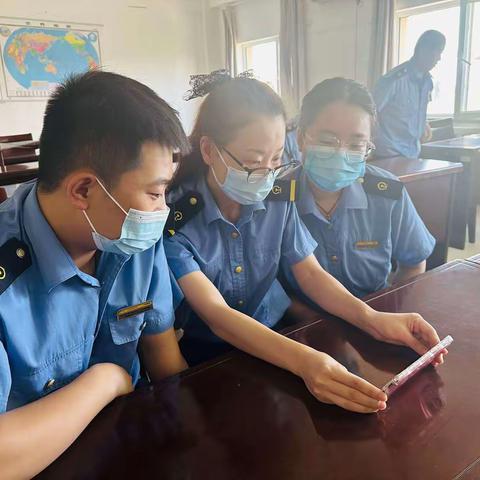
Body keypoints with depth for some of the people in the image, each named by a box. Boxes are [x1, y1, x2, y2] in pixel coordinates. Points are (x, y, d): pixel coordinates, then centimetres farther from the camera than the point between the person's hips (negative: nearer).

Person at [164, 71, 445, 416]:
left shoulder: (278, 198, -7)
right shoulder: (173, 218, -22)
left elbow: (310, 274, -4)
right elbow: (216, 315, -28)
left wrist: (372, 319, -21)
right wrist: (303, 361, -42)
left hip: (275, 342, 4)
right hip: (207, 360, -4)